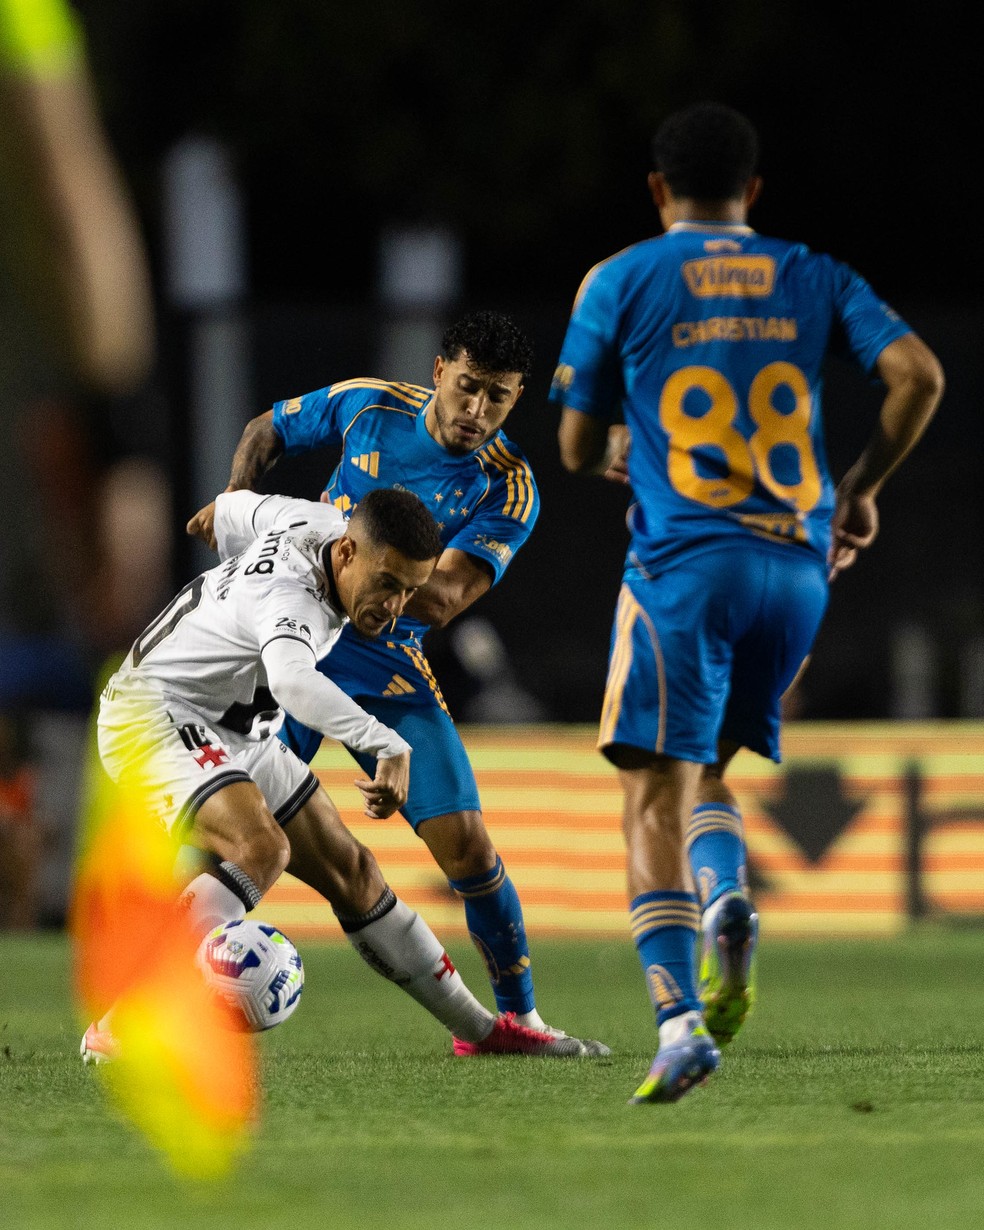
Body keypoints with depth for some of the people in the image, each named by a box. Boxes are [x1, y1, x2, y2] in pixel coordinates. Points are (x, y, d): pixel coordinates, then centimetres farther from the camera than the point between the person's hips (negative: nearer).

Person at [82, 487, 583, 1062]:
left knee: (350, 870, 10)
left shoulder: (325, 524, -4)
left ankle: (480, 1029, 20)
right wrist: (390, 747, -62)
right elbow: (292, 681, -56)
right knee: (262, 849, -34)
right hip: (153, 715, -10)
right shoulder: (292, 599, -33)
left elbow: (233, 509, 15)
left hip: (235, 732, 10)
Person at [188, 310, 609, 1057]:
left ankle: (518, 1017, 11)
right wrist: (238, 499, -4)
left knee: (465, 845, -7)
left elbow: (442, 601, -21)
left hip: (389, 669, 1)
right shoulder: (368, 406, -4)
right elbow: (268, 429, 15)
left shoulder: (507, 490, -9)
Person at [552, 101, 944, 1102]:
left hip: (682, 563, -4)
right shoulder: (814, 279, 12)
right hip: (797, 567, 4)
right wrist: (860, 489, 11)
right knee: (706, 767, 20)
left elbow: (578, 448, 7)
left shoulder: (622, 282, 4)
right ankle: (729, 901, -11)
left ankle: (678, 1018, -20)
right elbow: (918, 375, -2)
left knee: (654, 793, -4)